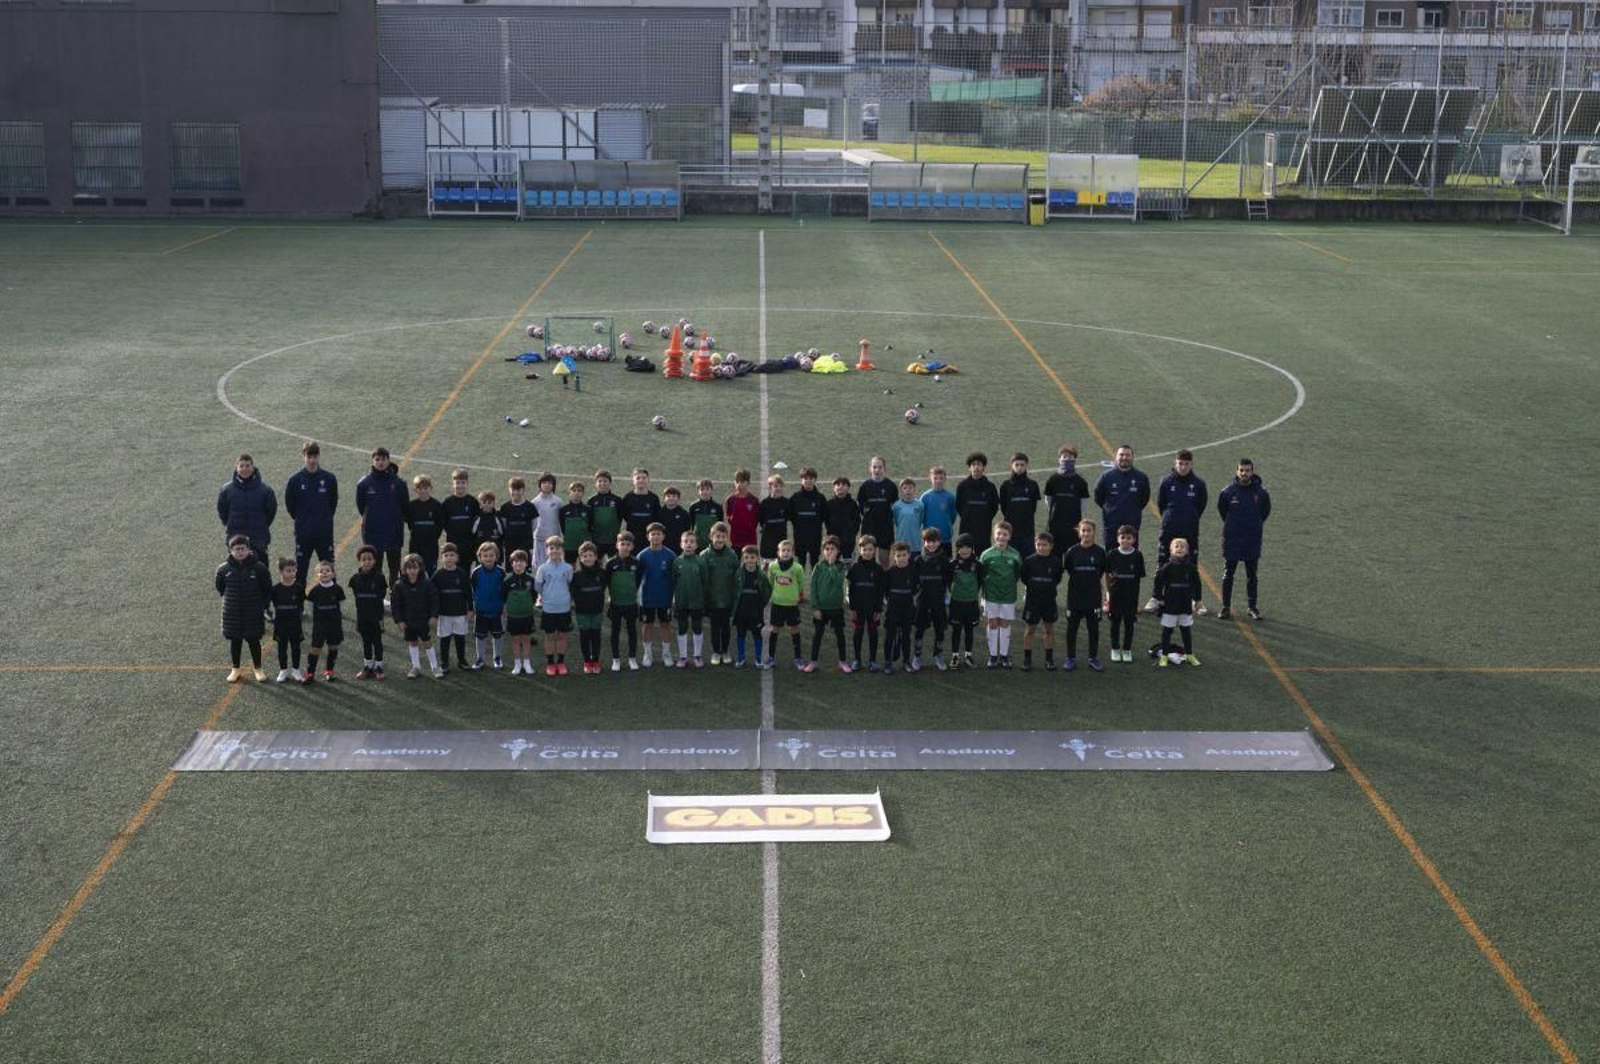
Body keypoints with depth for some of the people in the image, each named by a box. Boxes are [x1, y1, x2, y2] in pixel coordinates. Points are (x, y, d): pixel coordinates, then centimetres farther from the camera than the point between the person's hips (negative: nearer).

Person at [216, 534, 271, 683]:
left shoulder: (258, 567, -13)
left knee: (254, 640, 9)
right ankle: (236, 669, 28)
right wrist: (229, 600, 7)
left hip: (253, 613, -2)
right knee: (234, 641, 12)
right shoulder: (224, 569, -9)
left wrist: (263, 605, -2)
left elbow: (267, 588, -2)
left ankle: (257, 668, 25)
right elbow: (220, 587, 9)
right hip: (232, 613, 2)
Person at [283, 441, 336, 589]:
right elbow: (289, 505, 5)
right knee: (300, 571, 7)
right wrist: (301, 519, 5)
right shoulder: (295, 480, -5)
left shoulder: (329, 479, -3)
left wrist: (325, 519, 6)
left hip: (325, 533, 0)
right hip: (303, 534, 0)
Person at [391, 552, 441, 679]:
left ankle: (434, 666, 18)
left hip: (424, 620, -2)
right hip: (408, 621, 2)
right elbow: (395, 604, -4)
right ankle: (416, 666, 27)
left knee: (427, 642, 6)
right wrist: (399, 620, -7)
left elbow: (434, 600, -5)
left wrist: (434, 616, -8)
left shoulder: (427, 583, -12)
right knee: (412, 643, 13)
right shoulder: (399, 586, -10)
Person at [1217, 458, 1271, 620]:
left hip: (1252, 540, 1)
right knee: (1228, 574, 5)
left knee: (1251, 575, 9)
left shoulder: (1261, 492, -5)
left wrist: (1256, 524, 9)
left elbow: (1266, 511, 12)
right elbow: (1221, 509, 11)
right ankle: (1226, 606, 12)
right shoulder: (1228, 492, -7)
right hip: (1231, 540, -1)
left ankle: (1253, 607, 17)